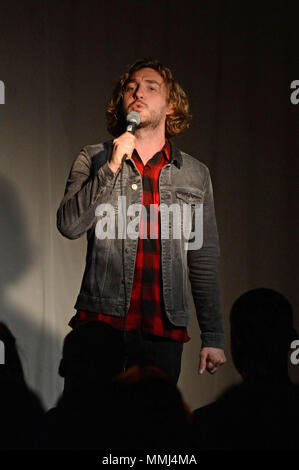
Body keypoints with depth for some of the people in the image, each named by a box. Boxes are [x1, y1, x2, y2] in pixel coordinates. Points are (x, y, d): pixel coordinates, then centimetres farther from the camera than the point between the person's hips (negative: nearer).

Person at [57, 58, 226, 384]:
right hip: (103, 320, -1)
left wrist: (213, 337, 8)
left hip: (164, 331, 1)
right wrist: (112, 168, -14)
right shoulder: (94, 159, 7)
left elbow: (204, 260, 11)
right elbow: (68, 225, -6)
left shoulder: (195, 174, 11)